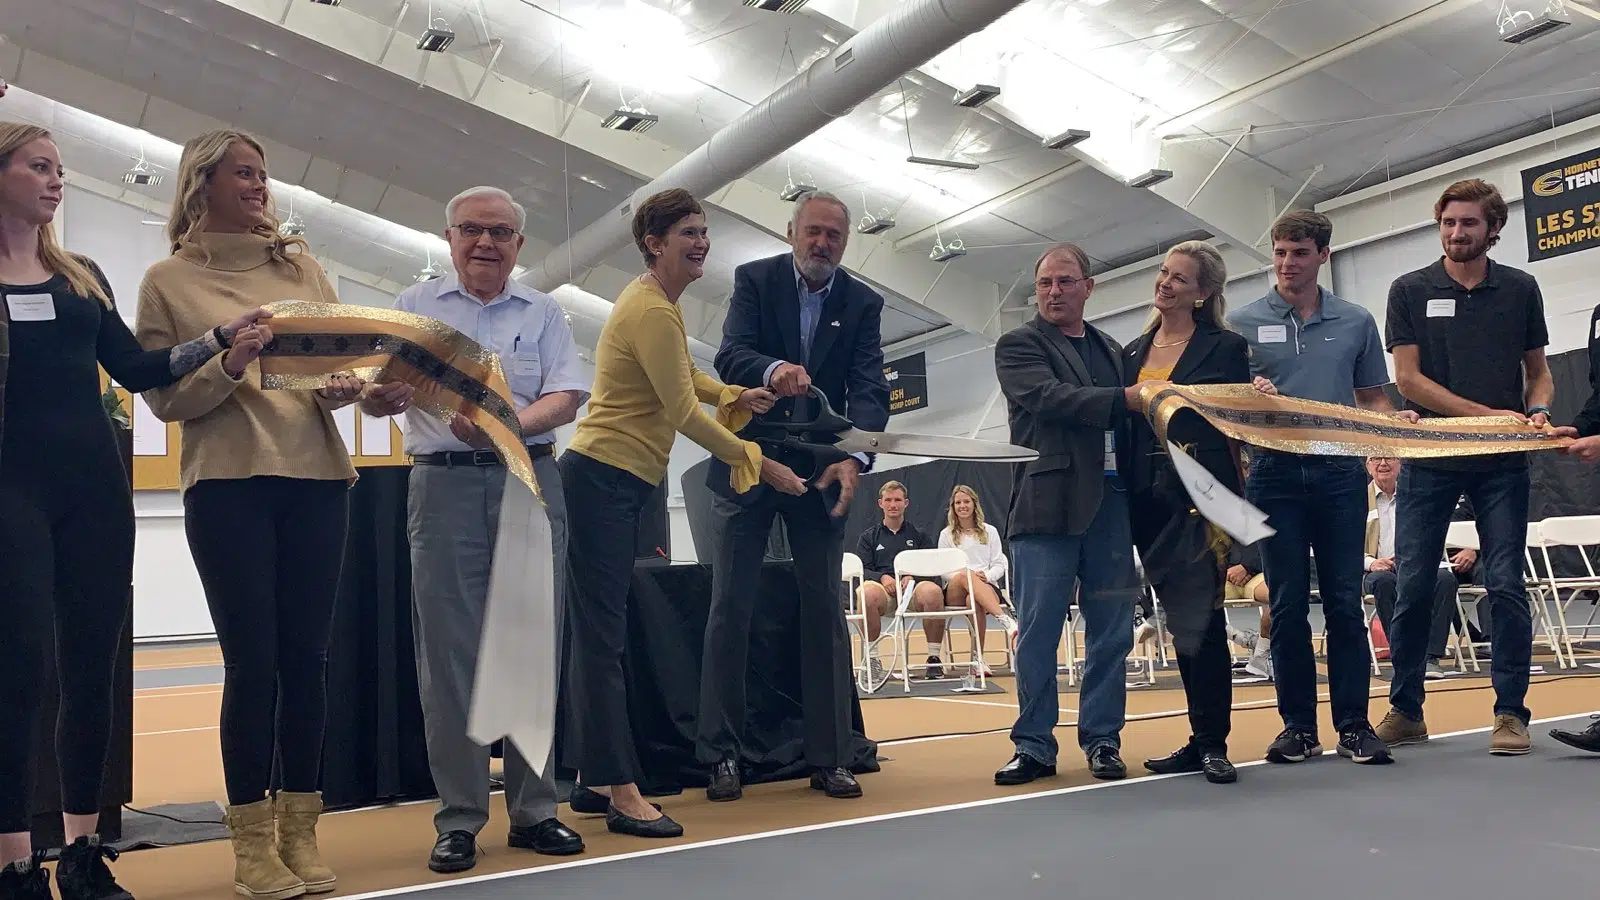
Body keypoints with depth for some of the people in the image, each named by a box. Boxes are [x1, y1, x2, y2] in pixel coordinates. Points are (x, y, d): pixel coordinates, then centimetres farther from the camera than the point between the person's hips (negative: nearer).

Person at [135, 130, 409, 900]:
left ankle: (299, 829, 15)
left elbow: (343, 356, 10)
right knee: (252, 657, -2)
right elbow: (165, 398, 0)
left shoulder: (301, 266, 14)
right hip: (226, 482, -3)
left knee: (307, 654, 3)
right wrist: (227, 366, -17)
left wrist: (342, 389, -12)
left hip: (316, 475, 3)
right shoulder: (169, 280, 6)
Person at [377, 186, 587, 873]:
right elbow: (377, 398, 0)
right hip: (446, 483, -1)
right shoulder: (416, 306, 11)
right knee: (448, 653, -1)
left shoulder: (542, 313, 13)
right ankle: (458, 819, 8)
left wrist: (512, 423, -19)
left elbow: (568, 399, 0)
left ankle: (534, 810, 12)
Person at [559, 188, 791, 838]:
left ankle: (593, 780, 20)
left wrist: (738, 396, 7)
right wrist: (759, 464, -11)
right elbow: (684, 413, -18)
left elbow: (686, 377, 27)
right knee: (604, 635, -9)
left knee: (599, 634, 12)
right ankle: (622, 792, -5)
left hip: (617, 483, 11)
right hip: (604, 478, -11)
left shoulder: (659, 302, 16)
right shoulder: (651, 311, -16)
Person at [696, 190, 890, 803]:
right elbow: (730, 355, -17)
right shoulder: (755, 280, -2)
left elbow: (870, 389, -9)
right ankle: (722, 754, 8)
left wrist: (854, 456, -28)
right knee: (730, 609, 0)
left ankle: (829, 757, 12)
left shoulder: (863, 303, 2)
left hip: (822, 471, 2)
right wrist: (772, 369, -40)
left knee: (826, 610, 3)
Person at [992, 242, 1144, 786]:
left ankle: (1102, 739, 17)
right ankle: (1034, 745, 7)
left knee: (1111, 629, 6)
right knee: (1038, 630, -3)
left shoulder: (1112, 350, 21)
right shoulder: (1018, 346, 5)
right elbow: (1050, 397, -13)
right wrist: (1126, 399, -19)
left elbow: (1127, 424, 22)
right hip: (1048, 503, -5)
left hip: (1111, 502, 5)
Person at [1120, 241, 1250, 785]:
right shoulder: (1133, 353, 15)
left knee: (1201, 617, -5)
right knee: (1181, 621, 10)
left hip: (1200, 496, -5)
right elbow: (1121, 425, 13)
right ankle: (1202, 738, 19)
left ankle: (1212, 743, 4)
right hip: (1150, 500, 5)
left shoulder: (1225, 348, 1)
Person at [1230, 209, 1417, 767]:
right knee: (1288, 604, 3)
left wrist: (1397, 424, -6)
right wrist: (1251, 396, -16)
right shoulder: (1245, 323, 6)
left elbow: (1373, 399, 15)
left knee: (1345, 601, 1)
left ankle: (1353, 724, 10)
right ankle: (1298, 725, 12)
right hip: (1274, 473, -1)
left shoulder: (1356, 322, 10)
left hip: (1340, 472, 1)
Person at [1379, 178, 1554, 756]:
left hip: (1501, 464, 1)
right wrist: (1489, 415, -10)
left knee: (1505, 584, 0)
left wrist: (1537, 412, -9)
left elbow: (1538, 372, 14)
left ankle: (1511, 713, 10)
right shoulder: (1410, 291, 4)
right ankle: (1405, 710, 12)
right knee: (1413, 585, 1)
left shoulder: (1520, 289, 9)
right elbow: (1409, 380, -3)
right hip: (1429, 459, -1)